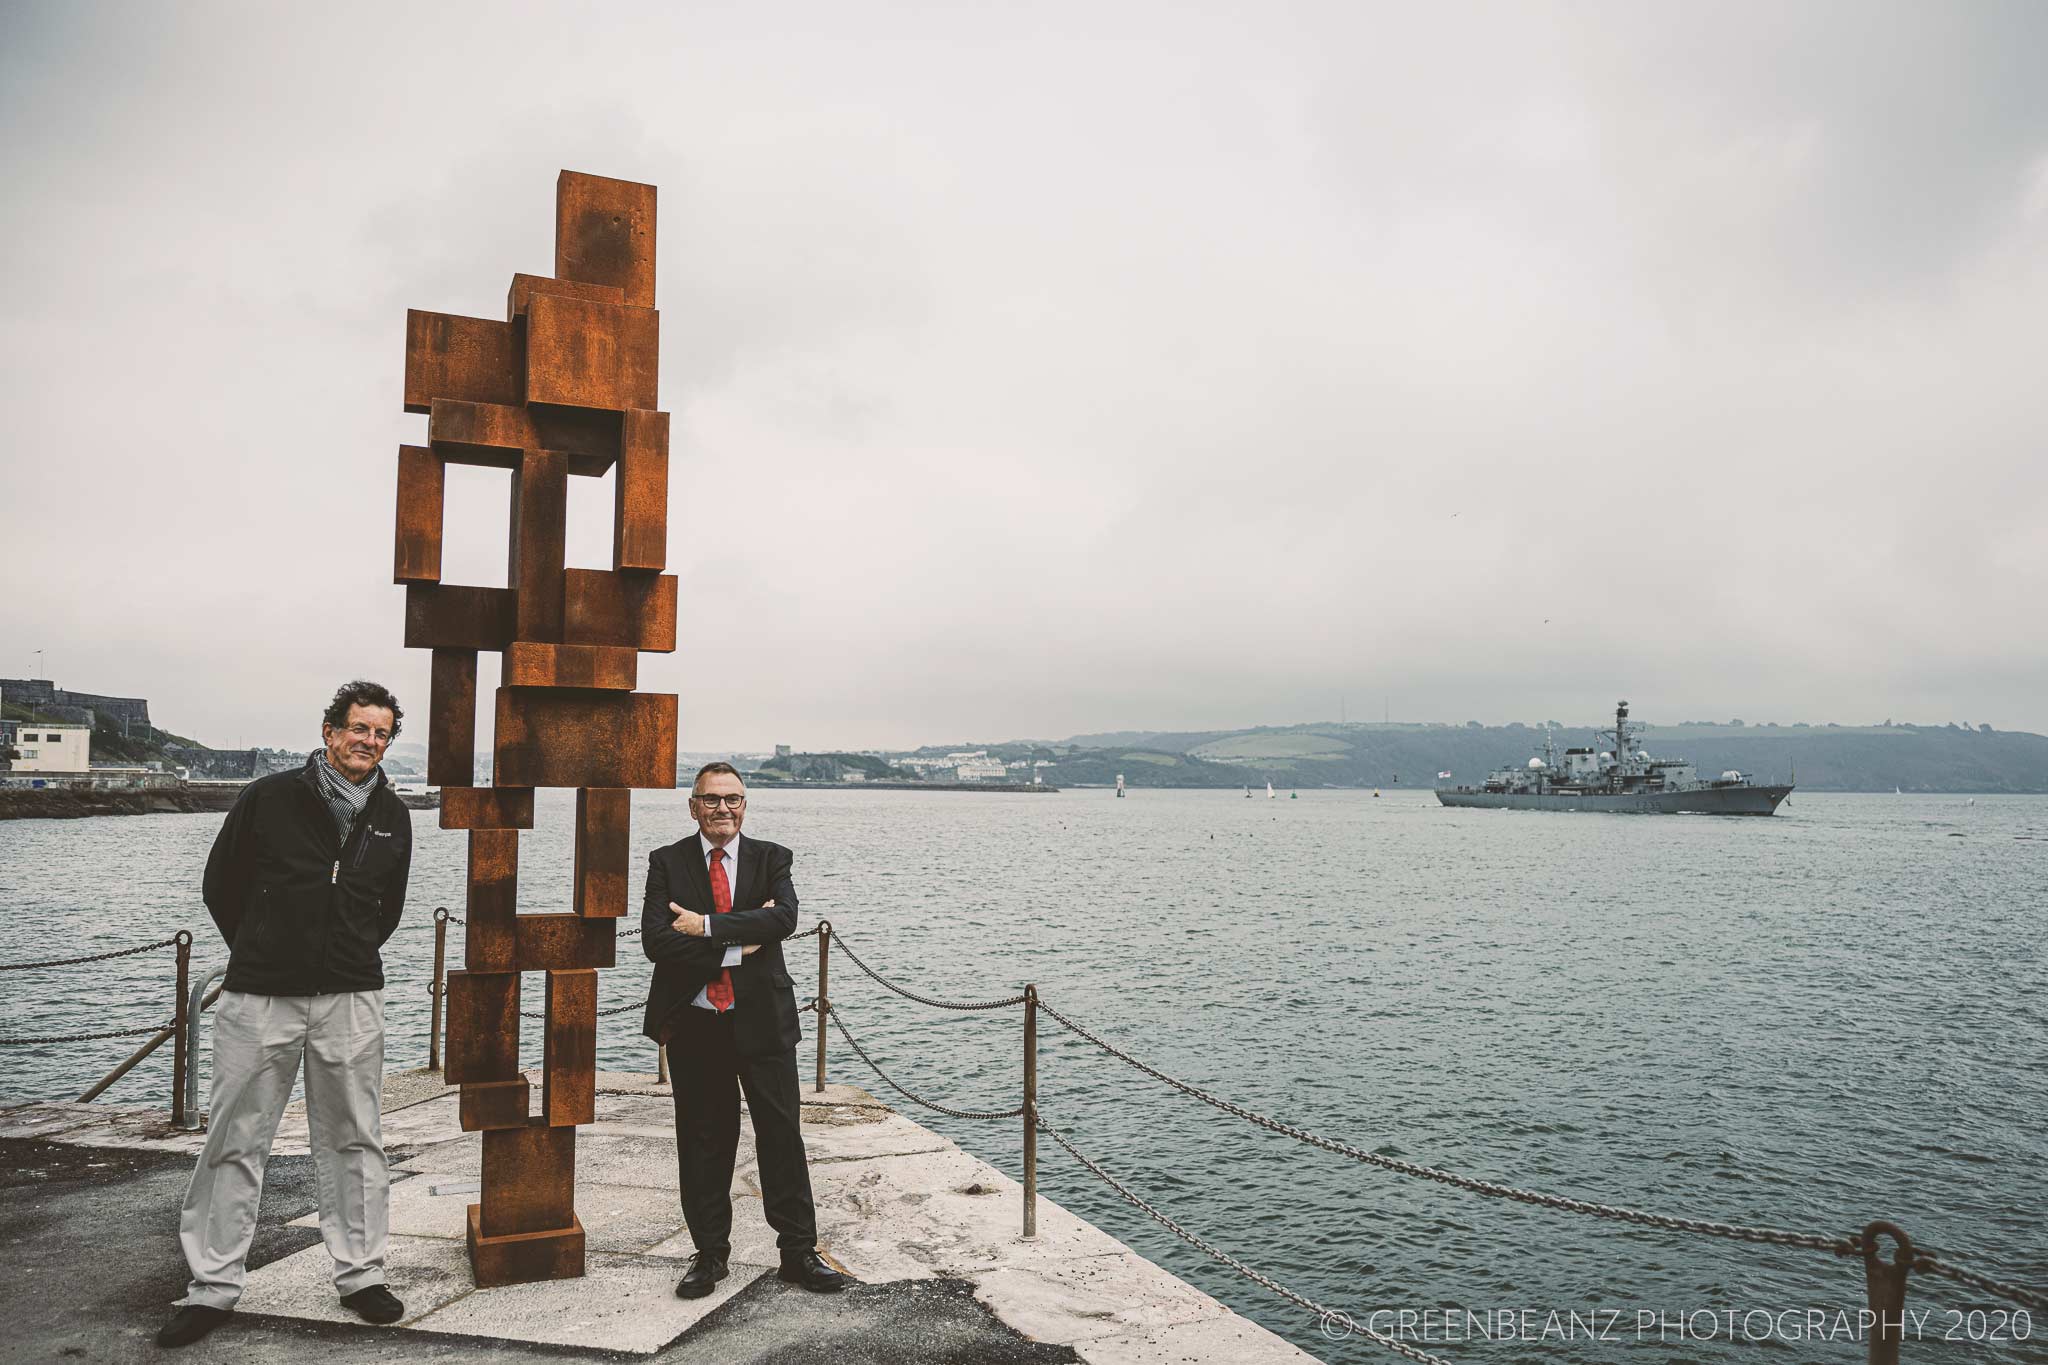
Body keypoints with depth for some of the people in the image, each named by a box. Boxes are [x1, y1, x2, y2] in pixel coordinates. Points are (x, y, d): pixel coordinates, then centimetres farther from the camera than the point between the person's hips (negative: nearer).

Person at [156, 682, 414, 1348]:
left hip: (350, 1000, 2)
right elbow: (221, 885, 8)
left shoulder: (392, 818, 5)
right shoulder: (269, 798, -3)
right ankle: (212, 1288, 17)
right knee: (235, 1143, 5)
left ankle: (360, 1275, 19)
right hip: (258, 996, -2)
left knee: (354, 1141, 8)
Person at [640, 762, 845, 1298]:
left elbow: (784, 918, -16)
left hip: (761, 1018, 0)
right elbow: (656, 941, -12)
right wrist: (739, 945, -17)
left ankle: (799, 1252, 17)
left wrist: (707, 926, -19)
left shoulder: (770, 859, 3)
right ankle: (710, 1254, 26)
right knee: (703, 1140, 10)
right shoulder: (667, 863, 1)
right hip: (693, 1023, 0)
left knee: (782, 1133, 4)